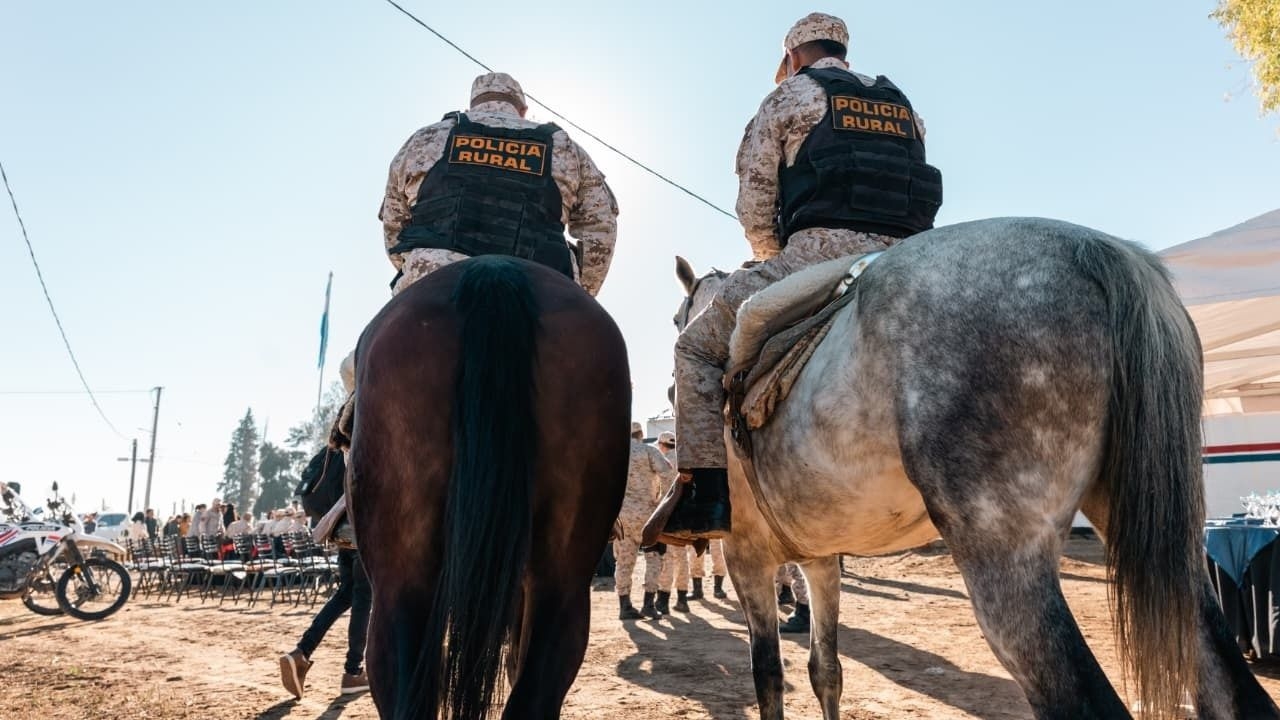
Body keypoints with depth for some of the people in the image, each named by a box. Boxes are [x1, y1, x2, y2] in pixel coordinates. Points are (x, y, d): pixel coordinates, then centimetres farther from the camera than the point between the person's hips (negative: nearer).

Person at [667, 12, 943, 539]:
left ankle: (705, 495, -4)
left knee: (699, 346, 5)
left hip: (822, 249, -6)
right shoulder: (903, 105, 28)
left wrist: (773, 260, 23)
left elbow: (753, 203, 7)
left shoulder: (790, 94, 12)